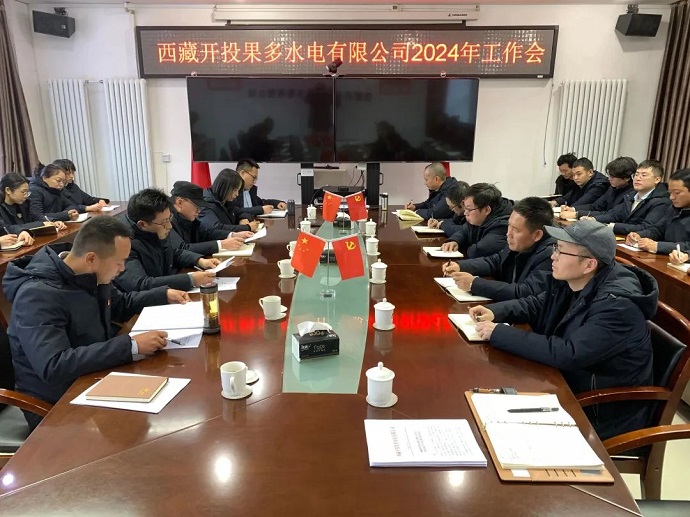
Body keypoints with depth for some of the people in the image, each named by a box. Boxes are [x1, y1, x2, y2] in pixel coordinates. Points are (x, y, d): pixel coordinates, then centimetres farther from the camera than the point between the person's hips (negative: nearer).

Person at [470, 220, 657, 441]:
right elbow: (537, 304, 12)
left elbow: (569, 355, -34)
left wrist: (499, 334, -30)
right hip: (568, 385, 7)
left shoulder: (617, 305, -28)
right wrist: (494, 312, -7)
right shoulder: (568, 280, -4)